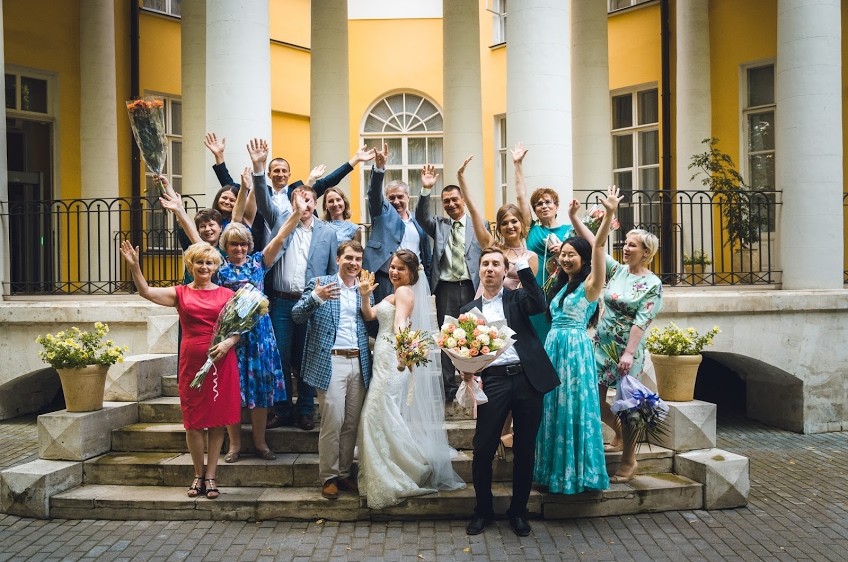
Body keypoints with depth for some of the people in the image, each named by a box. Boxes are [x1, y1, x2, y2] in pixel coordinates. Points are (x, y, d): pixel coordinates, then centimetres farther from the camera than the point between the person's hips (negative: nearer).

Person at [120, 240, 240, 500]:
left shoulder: (226, 295, 5)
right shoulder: (180, 293, 6)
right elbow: (146, 292, -6)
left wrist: (228, 342, -15)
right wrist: (134, 266, -18)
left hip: (220, 362, -1)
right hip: (191, 362, 1)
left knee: (217, 420, 4)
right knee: (193, 422, 5)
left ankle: (211, 476, 14)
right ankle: (199, 474, 21)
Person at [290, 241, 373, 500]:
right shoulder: (320, 284, 2)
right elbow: (297, 316, -7)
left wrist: (366, 296, -4)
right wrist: (315, 297, -22)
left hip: (359, 363, 4)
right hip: (331, 362, -4)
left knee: (352, 423, 8)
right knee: (333, 422, -6)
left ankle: (344, 473, 20)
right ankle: (329, 477, 7)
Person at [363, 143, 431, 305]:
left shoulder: (418, 222, 17)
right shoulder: (383, 212, 10)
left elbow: (426, 256, 18)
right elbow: (374, 193, -10)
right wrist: (379, 168, -28)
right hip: (385, 283, -3)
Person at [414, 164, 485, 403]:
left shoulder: (480, 225, 6)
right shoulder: (439, 224, 11)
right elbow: (421, 217, -7)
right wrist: (426, 189, -20)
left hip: (473, 287, -1)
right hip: (446, 288, 1)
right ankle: (449, 388, 11)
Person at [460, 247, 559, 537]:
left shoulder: (516, 298, 12)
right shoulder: (470, 309, 15)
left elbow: (539, 305, -10)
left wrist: (522, 265, -11)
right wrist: (466, 371, -8)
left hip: (527, 378, 0)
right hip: (493, 381, 0)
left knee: (525, 450, 7)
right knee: (483, 450, -4)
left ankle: (518, 511, 23)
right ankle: (483, 510, 16)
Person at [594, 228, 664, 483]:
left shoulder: (653, 284, -8)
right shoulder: (617, 270, 7)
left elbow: (642, 321, -15)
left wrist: (629, 353, -22)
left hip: (627, 350, -5)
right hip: (602, 344, 5)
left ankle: (629, 460, 14)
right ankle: (620, 434, 35)